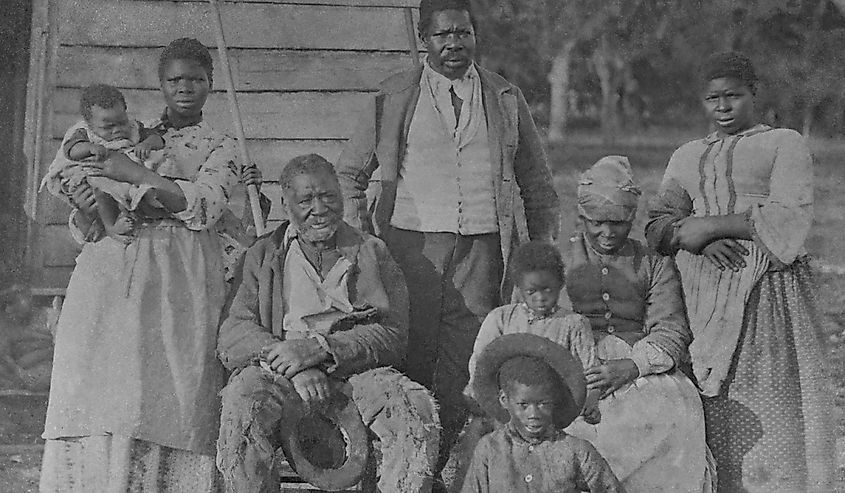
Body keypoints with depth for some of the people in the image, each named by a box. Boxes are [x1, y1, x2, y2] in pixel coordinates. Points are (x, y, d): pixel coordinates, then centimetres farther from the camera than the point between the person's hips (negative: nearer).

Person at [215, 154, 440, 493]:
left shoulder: (372, 253, 16)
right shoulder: (263, 256, 16)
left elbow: (393, 336, 2)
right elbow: (232, 337, 4)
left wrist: (321, 348, -15)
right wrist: (290, 362, -16)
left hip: (357, 369, 0)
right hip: (281, 371, 0)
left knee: (416, 409, -29)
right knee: (243, 399, -33)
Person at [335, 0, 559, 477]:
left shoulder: (506, 98, 12)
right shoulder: (396, 97, 8)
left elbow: (537, 184, 18)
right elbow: (350, 173, 15)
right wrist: (361, 237, 4)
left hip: (482, 248, 1)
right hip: (413, 245, -1)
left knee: (464, 366, -2)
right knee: (410, 362, -4)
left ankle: (448, 467, 3)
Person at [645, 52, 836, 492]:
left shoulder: (785, 144, 9)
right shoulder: (686, 157, 23)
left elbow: (789, 219, -5)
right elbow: (657, 224, 12)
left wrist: (710, 225, -9)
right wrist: (698, 240, -10)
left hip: (767, 290, -4)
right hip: (703, 297, 4)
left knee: (771, 405, -9)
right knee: (715, 414, -4)